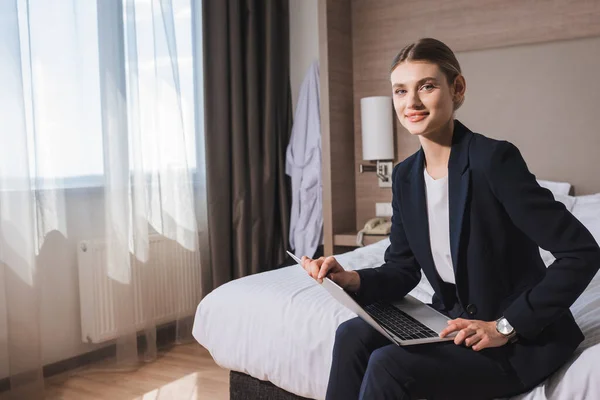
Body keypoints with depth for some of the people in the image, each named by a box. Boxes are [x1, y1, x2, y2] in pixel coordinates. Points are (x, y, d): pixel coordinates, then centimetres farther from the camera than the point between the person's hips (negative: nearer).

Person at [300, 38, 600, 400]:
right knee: (353, 335, -14)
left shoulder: (494, 159, -20)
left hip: (522, 341, -6)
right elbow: (403, 271, 6)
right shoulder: (406, 176, 2)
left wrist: (506, 326, -22)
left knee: (388, 366, -22)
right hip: (453, 321, 6)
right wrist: (352, 280, -14)